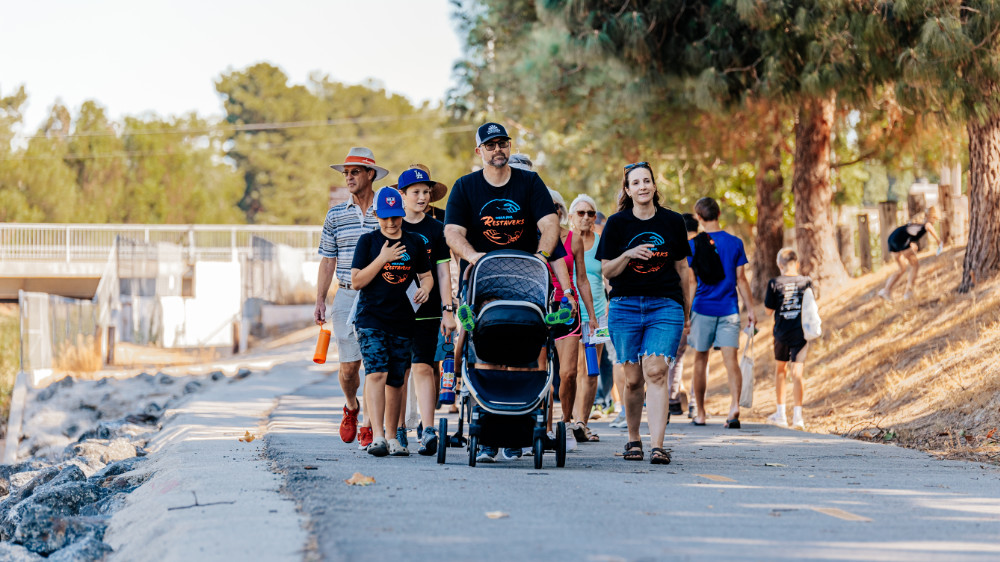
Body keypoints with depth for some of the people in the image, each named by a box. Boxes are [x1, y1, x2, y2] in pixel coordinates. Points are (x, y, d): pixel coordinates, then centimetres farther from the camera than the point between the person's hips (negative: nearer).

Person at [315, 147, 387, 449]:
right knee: (349, 365, 0)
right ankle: (351, 406, 29)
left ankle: (368, 425, 2)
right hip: (346, 296, 2)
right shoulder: (336, 215, 9)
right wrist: (320, 300, 3)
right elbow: (328, 260, 11)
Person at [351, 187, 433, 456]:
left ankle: (392, 436, 17)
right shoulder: (368, 241, 2)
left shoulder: (414, 243, 10)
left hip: (403, 320, 3)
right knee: (376, 373, -17)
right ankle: (377, 436, -23)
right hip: (371, 318, -3)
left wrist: (425, 288, -4)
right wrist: (382, 258, -12)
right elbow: (356, 281, -3)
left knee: (395, 380, 7)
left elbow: (426, 275, 19)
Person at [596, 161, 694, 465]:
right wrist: (628, 255, -16)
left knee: (655, 372, -16)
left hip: (665, 306, -1)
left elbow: (682, 270, 14)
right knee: (633, 379, 3)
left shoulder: (672, 221, 7)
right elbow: (607, 271, 3)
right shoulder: (617, 223, 5)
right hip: (625, 306, 1)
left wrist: (687, 313, 17)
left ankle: (658, 445, -22)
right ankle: (633, 439, 22)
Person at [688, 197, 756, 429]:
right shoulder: (735, 243, 3)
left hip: (703, 308, -1)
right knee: (731, 360, -5)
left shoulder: (693, 245, -4)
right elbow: (741, 279, 4)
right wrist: (750, 309, 10)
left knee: (701, 360, 11)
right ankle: (734, 405, -26)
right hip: (729, 310, 1)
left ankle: (700, 413, 17)